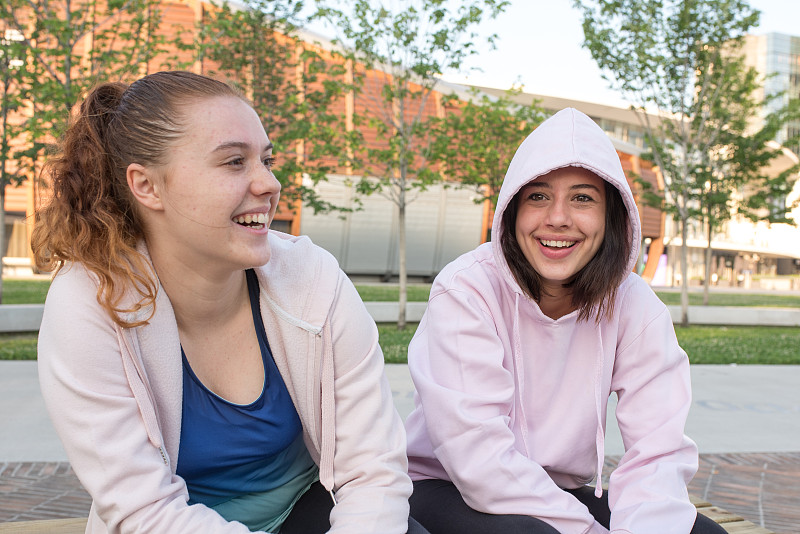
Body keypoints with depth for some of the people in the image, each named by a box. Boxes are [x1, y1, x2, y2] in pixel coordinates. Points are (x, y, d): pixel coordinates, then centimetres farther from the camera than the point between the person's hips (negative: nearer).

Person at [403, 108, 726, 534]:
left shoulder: (633, 305, -7)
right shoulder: (464, 291, -19)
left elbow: (658, 453, -13)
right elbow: (478, 457, -26)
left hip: (563, 494, 4)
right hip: (446, 493, -4)